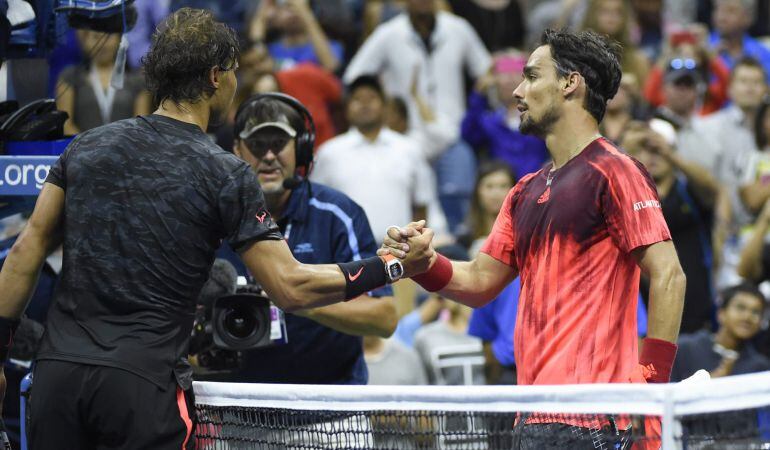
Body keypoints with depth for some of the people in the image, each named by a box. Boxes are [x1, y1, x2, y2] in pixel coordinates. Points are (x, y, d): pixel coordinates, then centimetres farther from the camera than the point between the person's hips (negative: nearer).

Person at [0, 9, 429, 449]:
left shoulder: (86, 145, 9)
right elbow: (290, 288, -6)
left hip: (58, 368, 4)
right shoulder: (227, 175, -4)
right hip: (145, 380, -4)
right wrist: (393, 267, 4)